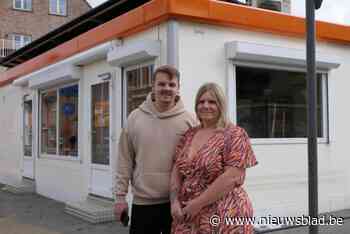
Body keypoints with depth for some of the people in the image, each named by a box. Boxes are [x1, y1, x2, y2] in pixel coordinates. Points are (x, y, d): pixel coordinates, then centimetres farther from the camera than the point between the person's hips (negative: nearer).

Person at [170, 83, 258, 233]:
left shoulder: (234, 135, -8)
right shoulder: (189, 135, 9)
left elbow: (231, 177, -17)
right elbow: (177, 170, 9)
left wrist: (197, 204, -16)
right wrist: (174, 200, -6)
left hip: (224, 218, -5)